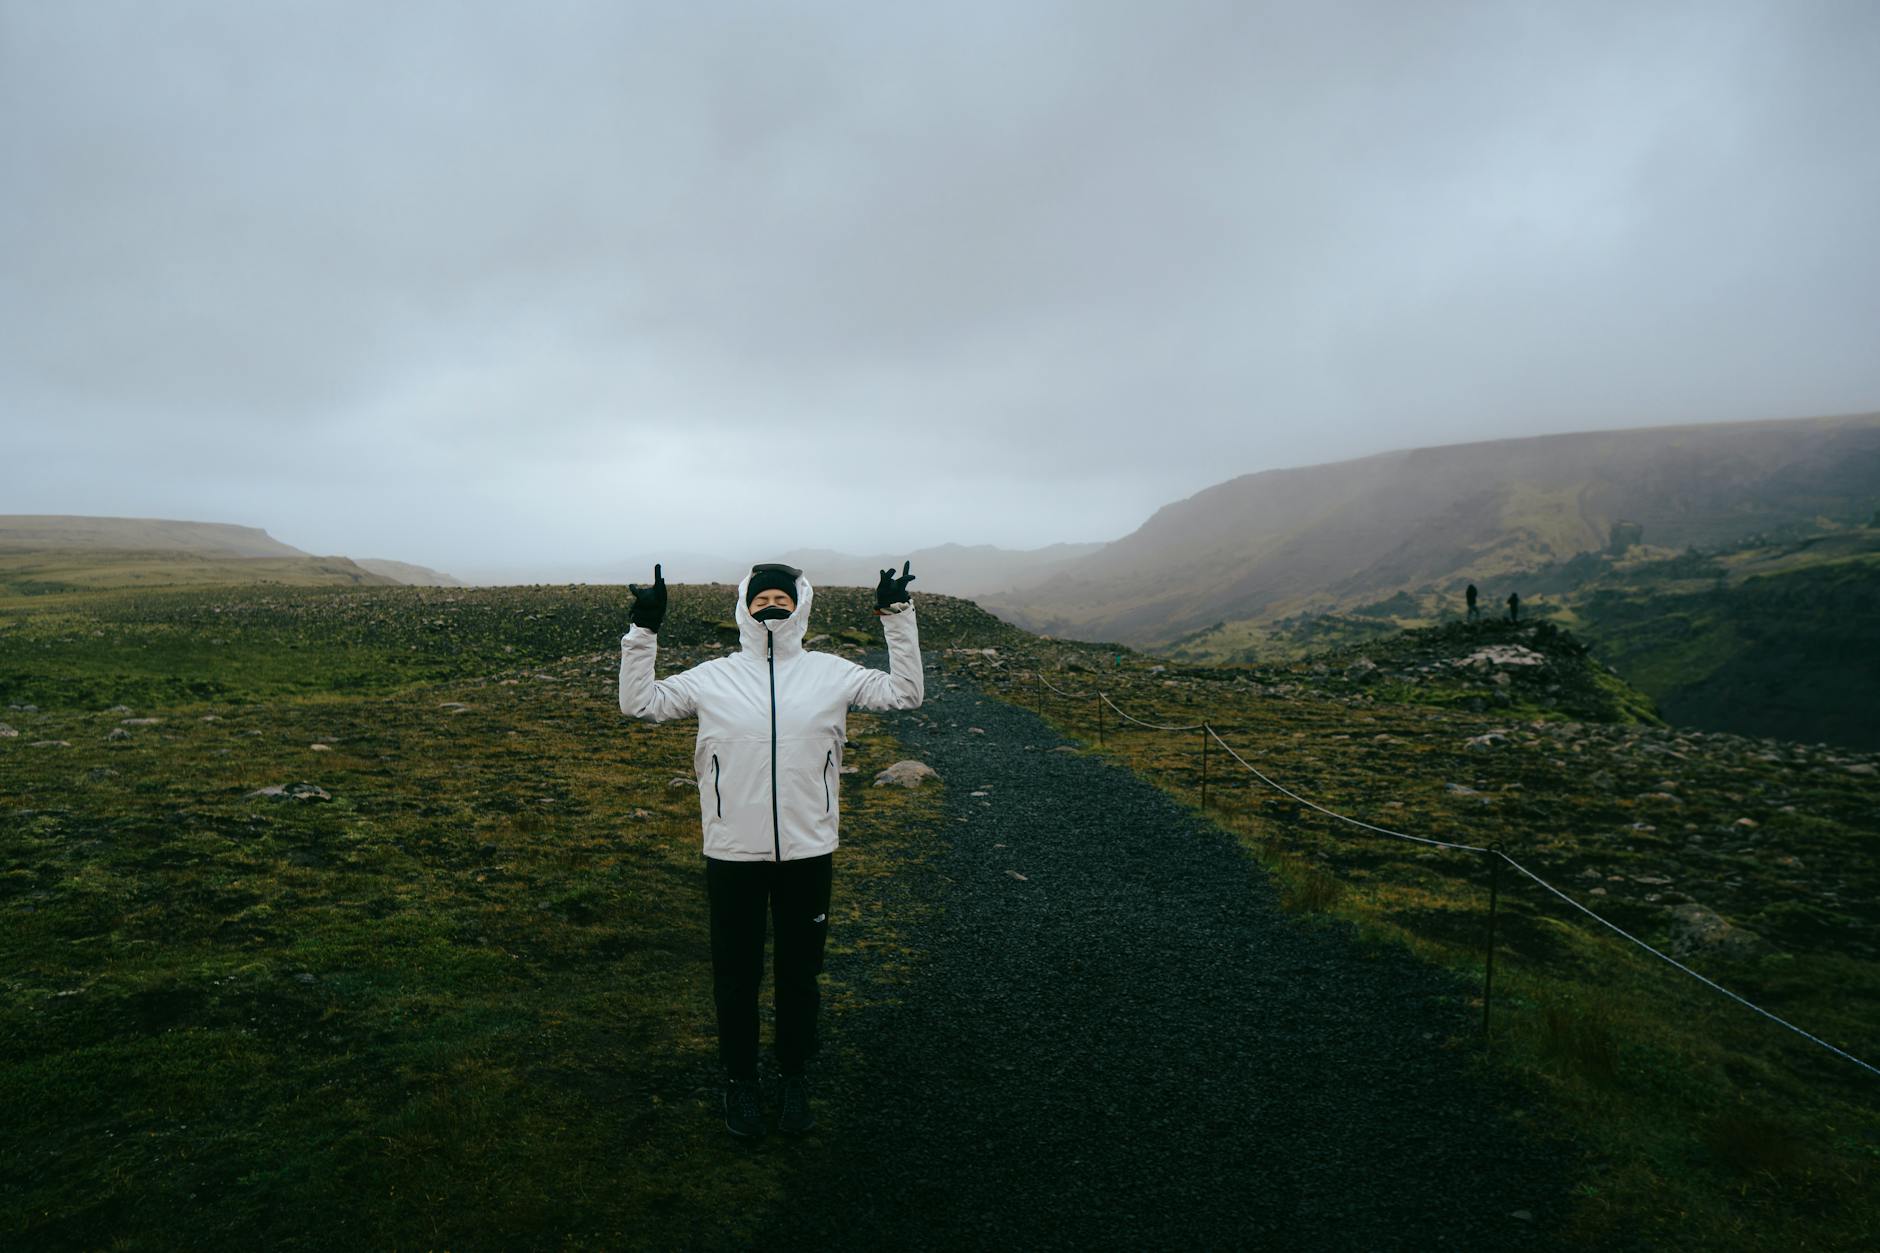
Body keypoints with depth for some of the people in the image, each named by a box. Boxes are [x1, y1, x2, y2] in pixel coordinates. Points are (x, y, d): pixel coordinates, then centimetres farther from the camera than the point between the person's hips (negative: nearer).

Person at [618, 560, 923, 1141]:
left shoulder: (831, 673, 0)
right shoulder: (712, 677, 0)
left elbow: (905, 693, 0)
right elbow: (638, 702, 1)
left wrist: (898, 618, -6)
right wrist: (644, 632, -7)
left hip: (808, 852, 0)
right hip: (732, 854, 0)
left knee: (800, 974, 15)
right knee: (736, 976, 14)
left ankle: (795, 1079, 35)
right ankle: (740, 1081, 34)